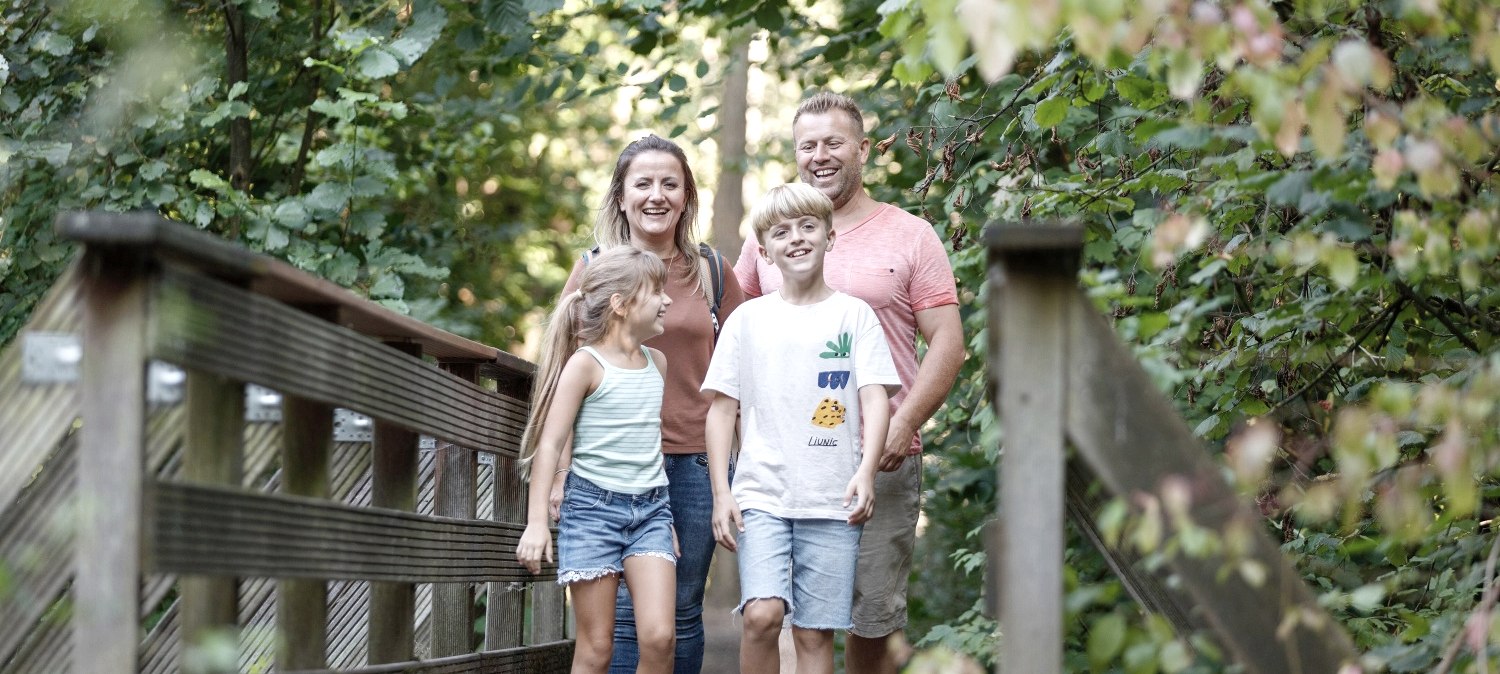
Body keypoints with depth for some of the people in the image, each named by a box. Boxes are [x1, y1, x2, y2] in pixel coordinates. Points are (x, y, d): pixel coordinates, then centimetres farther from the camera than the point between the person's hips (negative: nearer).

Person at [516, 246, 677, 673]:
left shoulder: (657, 363, 11)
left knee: (658, 638, -11)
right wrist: (537, 522, -15)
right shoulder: (586, 363, -7)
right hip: (594, 505, -5)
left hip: (650, 508, 5)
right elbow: (550, 443, -9)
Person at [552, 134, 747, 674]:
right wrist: (560, 472, -2)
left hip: (695, 461, 2)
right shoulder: (595, 270, 3)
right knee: (627, 612, -4)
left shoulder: (712, 272, 9)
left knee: (684, 610, 6)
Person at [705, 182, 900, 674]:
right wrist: (721, 492, 0)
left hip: (833, 500, 0)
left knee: (815, 633, 0)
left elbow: (875, 398, -1)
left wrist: (866, 472, -17)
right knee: (762, 614, -17)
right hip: (761, 494, 0)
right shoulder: (748, 318, 9)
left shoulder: (855, 315, 7)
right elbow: (721, 407, 9)